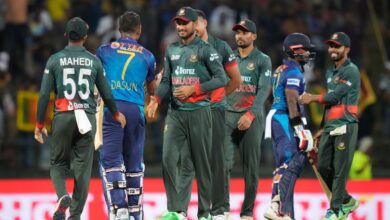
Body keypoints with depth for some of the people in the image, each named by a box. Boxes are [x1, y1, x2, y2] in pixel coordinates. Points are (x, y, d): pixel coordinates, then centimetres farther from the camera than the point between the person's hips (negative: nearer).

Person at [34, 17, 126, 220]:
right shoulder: (94, 61, 4)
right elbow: (106, 93, 9)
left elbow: (44, 94, -2)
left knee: (58, 163, 12)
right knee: (83, 168, 6)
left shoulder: (55, 60, 1)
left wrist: (39, 124, 6)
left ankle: (62, 196, -17)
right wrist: (115, 114, 28)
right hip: (87, 117, 1)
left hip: (63, 117, -1)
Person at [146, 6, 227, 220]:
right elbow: (166, 81, 16)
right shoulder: (171, 50, 13)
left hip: (198, 112, -4)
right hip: (175, 112, 4)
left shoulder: (205, 50, -4)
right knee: (168, 158, -10)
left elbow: (221, 79, -8)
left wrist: (193, 89, -16)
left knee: (201, 162, 1)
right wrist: (156, 99, -3)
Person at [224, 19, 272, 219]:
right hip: (228, 115, 2)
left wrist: (251, 114, -19)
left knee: (251, 166, 0)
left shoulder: (262, 60, 4)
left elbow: (263, 90, -6)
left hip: (251, 118, -2)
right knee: (224, 162, -11)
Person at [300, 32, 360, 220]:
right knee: (323, 166, 6)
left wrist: (313, 98, -2)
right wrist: (323, 128, 20)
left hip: (345, 126, -8)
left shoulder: (351, 71, -7)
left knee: (340, 169, -8)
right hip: (330, 127, 8)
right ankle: (346, 200, 21)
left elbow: (335, 96, -14)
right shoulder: (330, 72, 20)